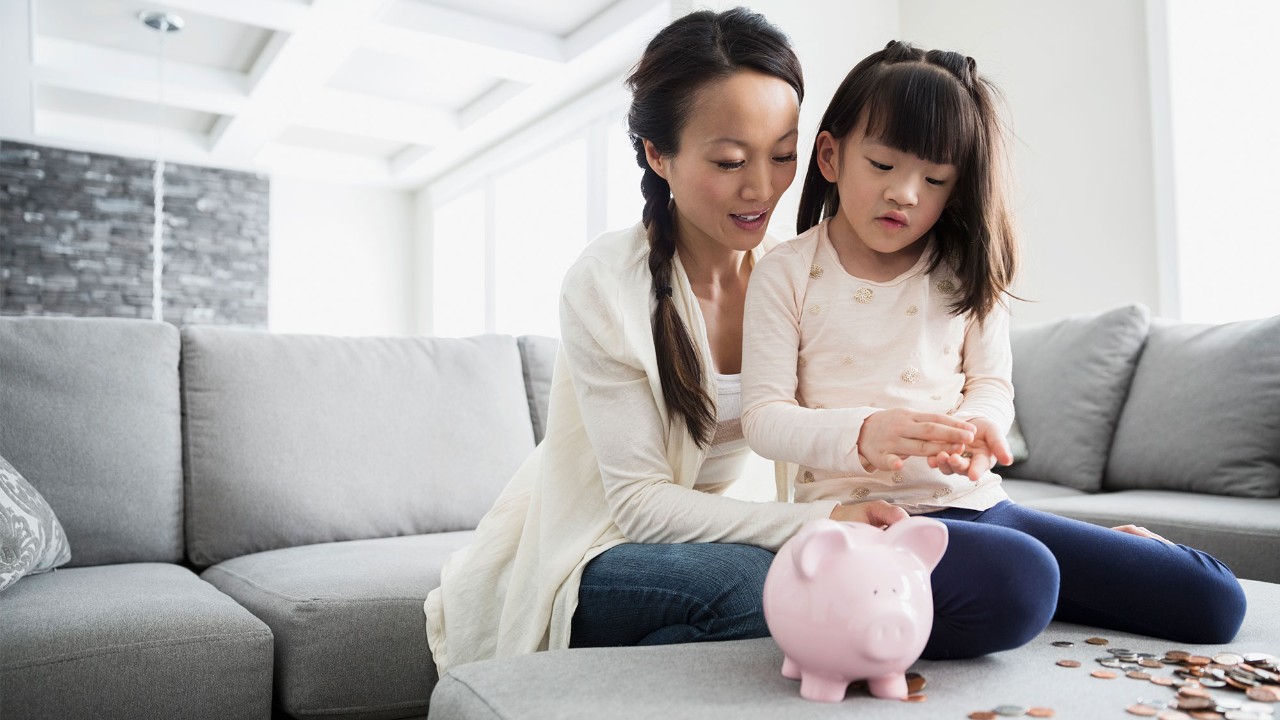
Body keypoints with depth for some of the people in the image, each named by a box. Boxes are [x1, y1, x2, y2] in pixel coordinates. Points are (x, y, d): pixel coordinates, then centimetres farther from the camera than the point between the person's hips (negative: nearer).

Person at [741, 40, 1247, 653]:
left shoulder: (966, 273, 9)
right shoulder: (786, 273, -1)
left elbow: (992, 385, 8)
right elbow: (763, 415, -7)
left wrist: (975, 426, -17)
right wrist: (860, 433, -26)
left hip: (972, 502, 4)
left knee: (1215, 602, -3)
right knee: (1015, 583, -37)